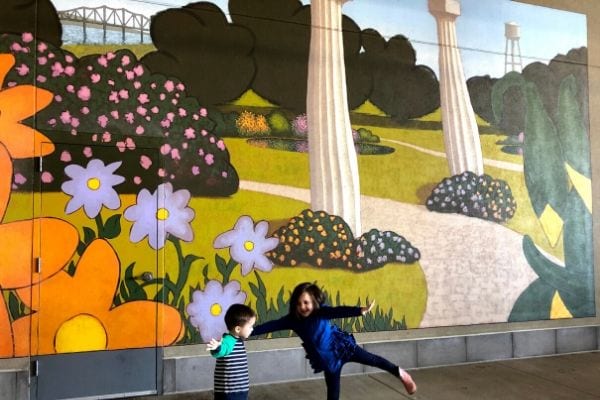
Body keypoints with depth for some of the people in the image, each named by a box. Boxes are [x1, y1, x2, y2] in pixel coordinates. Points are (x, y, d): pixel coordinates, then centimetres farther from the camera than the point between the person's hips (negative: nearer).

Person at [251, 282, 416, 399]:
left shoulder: (321, 311, -23)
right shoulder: (293, 319, -15)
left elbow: (339, 311, -39)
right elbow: (271, 325, -17)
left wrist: (361, 310, -54)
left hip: (341, 346, -2)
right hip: (326, 358, 3)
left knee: (372, 360, 5)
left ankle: (400, 373, 27)